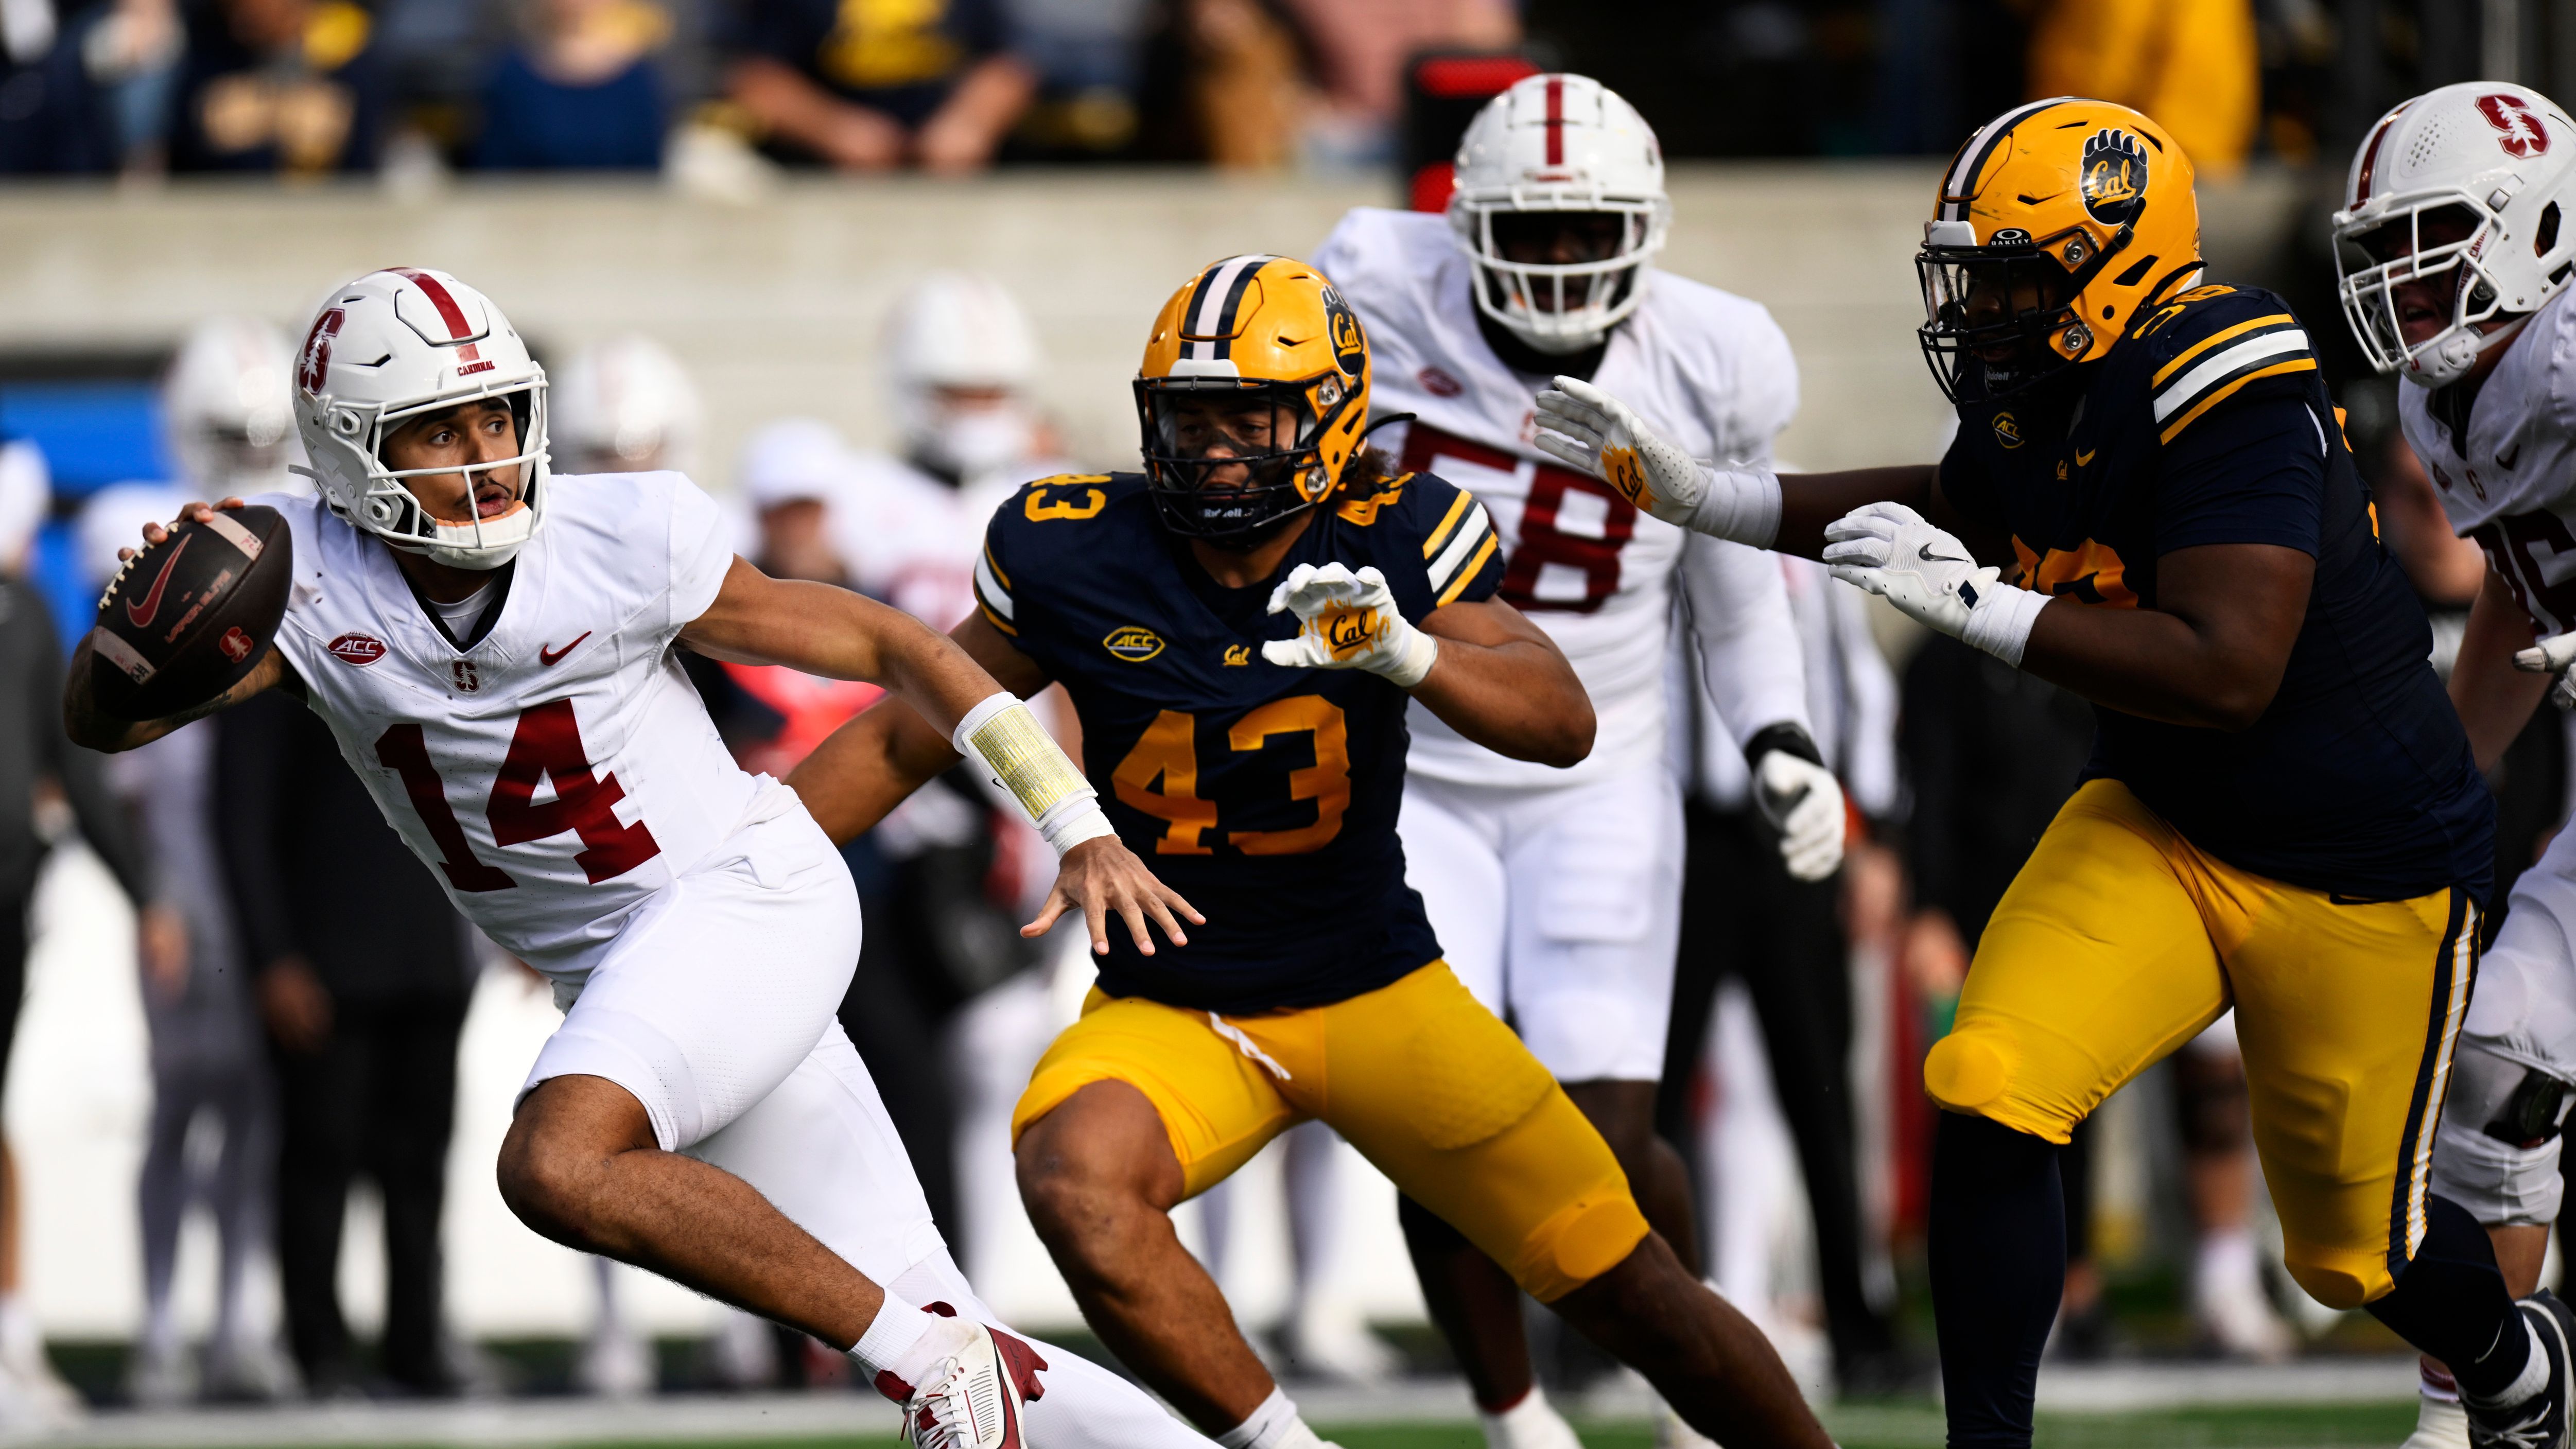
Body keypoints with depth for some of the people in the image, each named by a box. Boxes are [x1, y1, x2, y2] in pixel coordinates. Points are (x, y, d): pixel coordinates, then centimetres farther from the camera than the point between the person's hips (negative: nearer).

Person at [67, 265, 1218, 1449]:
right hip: (613, 977, 5)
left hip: (747, 898, -5)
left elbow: (889, 645, -5)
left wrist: (1080, 830, -6)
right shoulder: (305, 576, -8)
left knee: (558, 1166, -31)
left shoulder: (625, 541, -15)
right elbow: (102, 720, -15)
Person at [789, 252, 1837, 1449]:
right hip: (1171, 1011, 0)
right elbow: (904, 742, 2)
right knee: (1074, 1181, -34)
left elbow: (1563, 723, -23)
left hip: (1377, 991, 0)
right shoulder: (1074, 557, -11)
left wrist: (1407, 653, -42)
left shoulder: (1392, 540, -13)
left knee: (1632, 1294, 2)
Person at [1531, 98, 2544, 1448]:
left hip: (2352, 870, -6)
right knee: (1988, 1099, -18)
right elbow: (1962, 506, 20)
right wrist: (1694, 494, 13)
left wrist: (1973, 603, -37)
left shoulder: (2231, 401, -30)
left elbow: (2227, 672, -38)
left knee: (2352, 1246, 11)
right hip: (2156, 822, 6)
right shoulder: (2033, 392, -5)